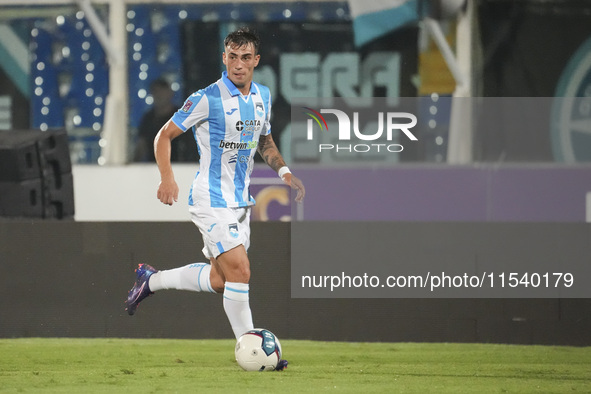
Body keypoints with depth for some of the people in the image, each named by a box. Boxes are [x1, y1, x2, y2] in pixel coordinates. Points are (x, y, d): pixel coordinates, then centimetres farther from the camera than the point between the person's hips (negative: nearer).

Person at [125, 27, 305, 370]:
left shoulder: (263, 96, 7)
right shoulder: (207, 99, -14)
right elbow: (165, 135, -7)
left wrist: (283, 170, 6)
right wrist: (168, 179, -21)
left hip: (241, 199, 8)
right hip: (212, 199, -8)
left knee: (220, 280, 12)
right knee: (239, 271, -16)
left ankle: (151, 280, 32)